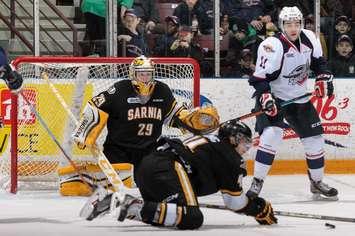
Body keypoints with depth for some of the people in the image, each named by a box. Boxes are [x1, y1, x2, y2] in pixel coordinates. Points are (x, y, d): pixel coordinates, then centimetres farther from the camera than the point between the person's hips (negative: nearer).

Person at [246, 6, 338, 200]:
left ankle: (317, 182, 26)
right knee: (271, 135, -25)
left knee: (315, 138, 7)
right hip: (274, 98, -6)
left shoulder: (309, 38, -5)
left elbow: (318, 61, 12)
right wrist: (265, 98, -35)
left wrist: (323, 78, -3)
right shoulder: (272, 46, -24)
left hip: (299, 98, 6)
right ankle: (257, 183, -17)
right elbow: (259, 78, -23)